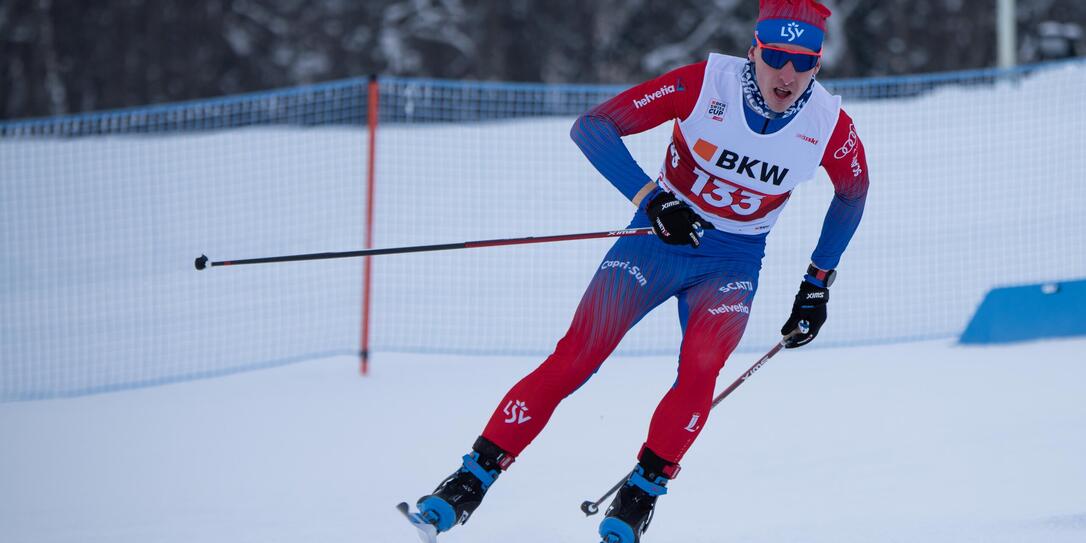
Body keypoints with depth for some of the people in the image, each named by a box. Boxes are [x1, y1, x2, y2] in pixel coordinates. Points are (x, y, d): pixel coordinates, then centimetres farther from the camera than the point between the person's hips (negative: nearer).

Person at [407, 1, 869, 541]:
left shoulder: (830, 125, -13)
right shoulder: (705, 84, -20)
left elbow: (853, 192, 10)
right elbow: (593, 126, -20)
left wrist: (818, 283, 10)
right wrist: (650, 197, -32)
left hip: (732, 260, 1)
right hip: (662, 235, -1)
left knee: (700, 368, -27)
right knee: (576, 356, -15)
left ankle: (642, 490, -12)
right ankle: (473, 479, -11)